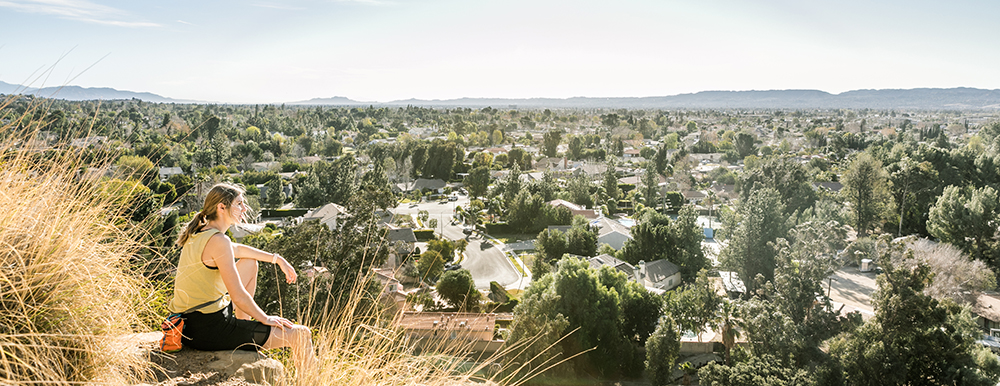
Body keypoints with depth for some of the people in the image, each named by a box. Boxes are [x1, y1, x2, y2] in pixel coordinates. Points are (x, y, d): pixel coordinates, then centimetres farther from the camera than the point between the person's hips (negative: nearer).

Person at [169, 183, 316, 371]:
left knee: (249, 263, 28)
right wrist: (266, 319, -7)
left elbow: (237, 250, 27)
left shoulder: (199, 232, 8)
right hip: (209, 331, -10)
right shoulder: (217, 241, -21)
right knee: (301, 334, -7)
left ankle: (243, 323, 35)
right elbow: (239, 296, -23)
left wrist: (277, 259, 28)